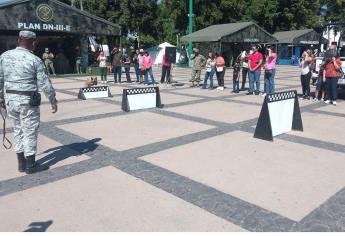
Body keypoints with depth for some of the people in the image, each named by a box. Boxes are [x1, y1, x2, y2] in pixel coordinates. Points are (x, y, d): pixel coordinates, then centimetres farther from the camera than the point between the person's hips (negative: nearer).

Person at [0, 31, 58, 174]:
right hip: (28, 100, -6)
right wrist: (53, 101, -1)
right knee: (30, 132, 5)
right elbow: (45, 84, -11)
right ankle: (30, 165, 15)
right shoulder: (35, 60, -12)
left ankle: (22, 163, 26)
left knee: (18, 130, 17)